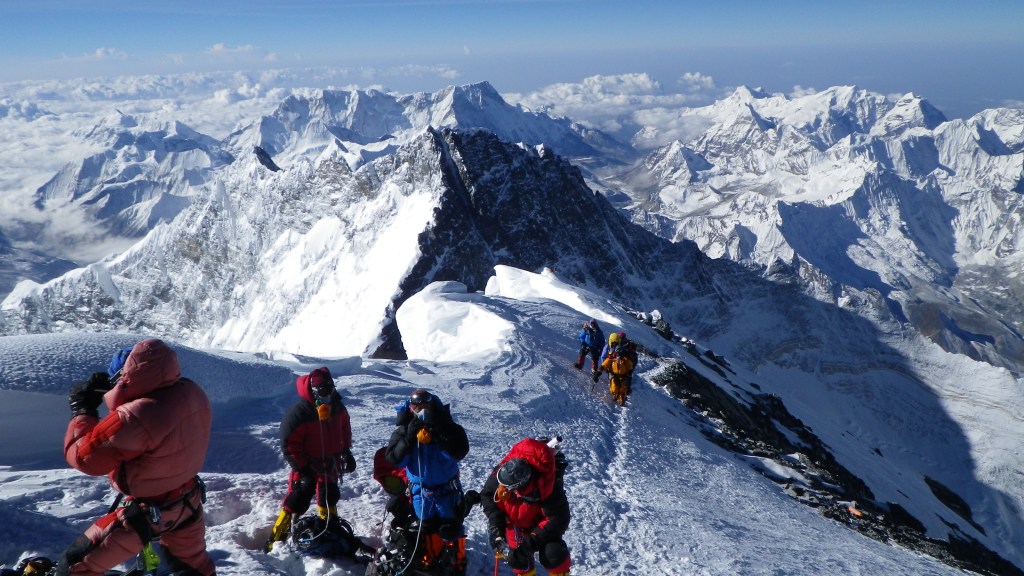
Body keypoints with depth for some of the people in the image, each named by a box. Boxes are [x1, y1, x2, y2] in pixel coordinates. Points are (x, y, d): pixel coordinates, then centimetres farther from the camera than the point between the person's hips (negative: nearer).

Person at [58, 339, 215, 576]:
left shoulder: (135, 419, -36)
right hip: (189, 500, 7)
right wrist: (116, 393, -2)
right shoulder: (193, 394, -15)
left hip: (145, 512, -7)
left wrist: (82, 409, -9)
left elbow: (84, 456, -22)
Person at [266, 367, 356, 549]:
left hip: (330, 464, 6)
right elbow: (289, 446, -22)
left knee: (330, 497, 21)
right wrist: (302, 469, -22)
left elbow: (345, 429, 14)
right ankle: (276, 540, 1)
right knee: (298, 500, -9)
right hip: (306, 466, -6)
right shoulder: (297, 414, -25)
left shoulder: (337, 407, -5)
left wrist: (346, 452, 12)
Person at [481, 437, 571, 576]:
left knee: (552, 554, -19)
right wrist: (495, 525, -22)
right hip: (515, 521, 3)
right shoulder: (500, 473, -31)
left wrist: (530, 542, -36)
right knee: (518, 559, -4)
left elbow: (558, 520, -32)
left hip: (540, 522, -3)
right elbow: (487, 495, -12)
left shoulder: (550, 487, -40)